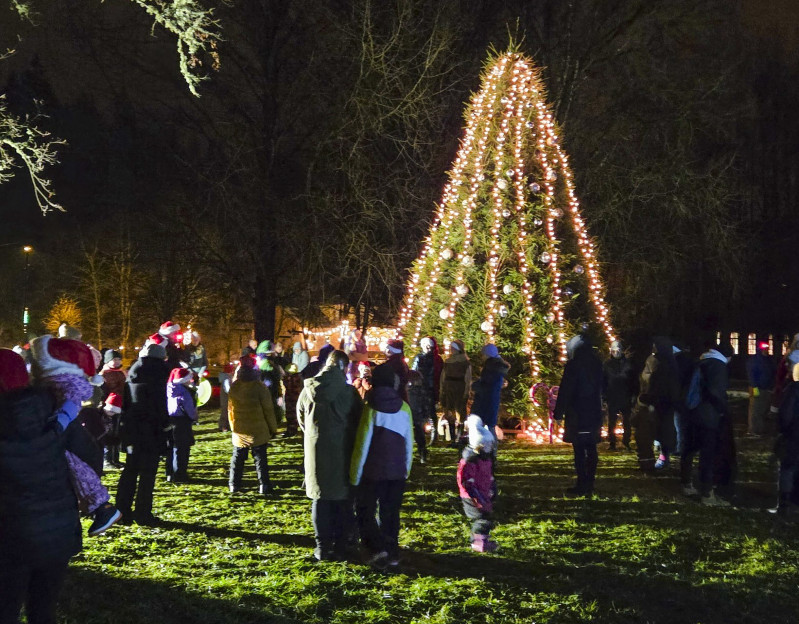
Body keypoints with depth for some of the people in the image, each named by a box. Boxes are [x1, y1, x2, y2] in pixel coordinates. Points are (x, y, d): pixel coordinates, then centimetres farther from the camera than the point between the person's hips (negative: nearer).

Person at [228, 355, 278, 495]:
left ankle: (234, 484, 16)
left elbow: (230, 409, 9)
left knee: (237, 457, 14)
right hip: (258, 431, -3)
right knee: (260, 458, 3)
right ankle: (264, 486, 1)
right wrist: (273, 428, 2)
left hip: (239, 431, 3)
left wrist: (233, 426, 22)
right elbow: (268, 409, -8)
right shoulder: (260, 387, -14)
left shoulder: (234, 387, -1)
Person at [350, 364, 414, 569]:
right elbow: (409, 443, 6)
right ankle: (392, 553, 14)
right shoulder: (404, 408, 0)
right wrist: (406, 469, 17)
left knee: (365, 510, 7)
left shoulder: (371, 408, -12)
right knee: (391, 512, 14)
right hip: (397, 471, 4)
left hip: (373, 470, -4)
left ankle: (378, 549, -8)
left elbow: (362, 443, -10)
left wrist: (355, 473, -3)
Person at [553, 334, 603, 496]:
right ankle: (589, 484, 14)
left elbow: (565, 391, -12)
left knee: (579, 450, -3)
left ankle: (582, 485, -3)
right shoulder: (597, 363, 8)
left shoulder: (573, 364, -12)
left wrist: (558, 413, -7)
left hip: (577, 414, -6)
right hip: (594, 413, 6)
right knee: (591, 449, 10)